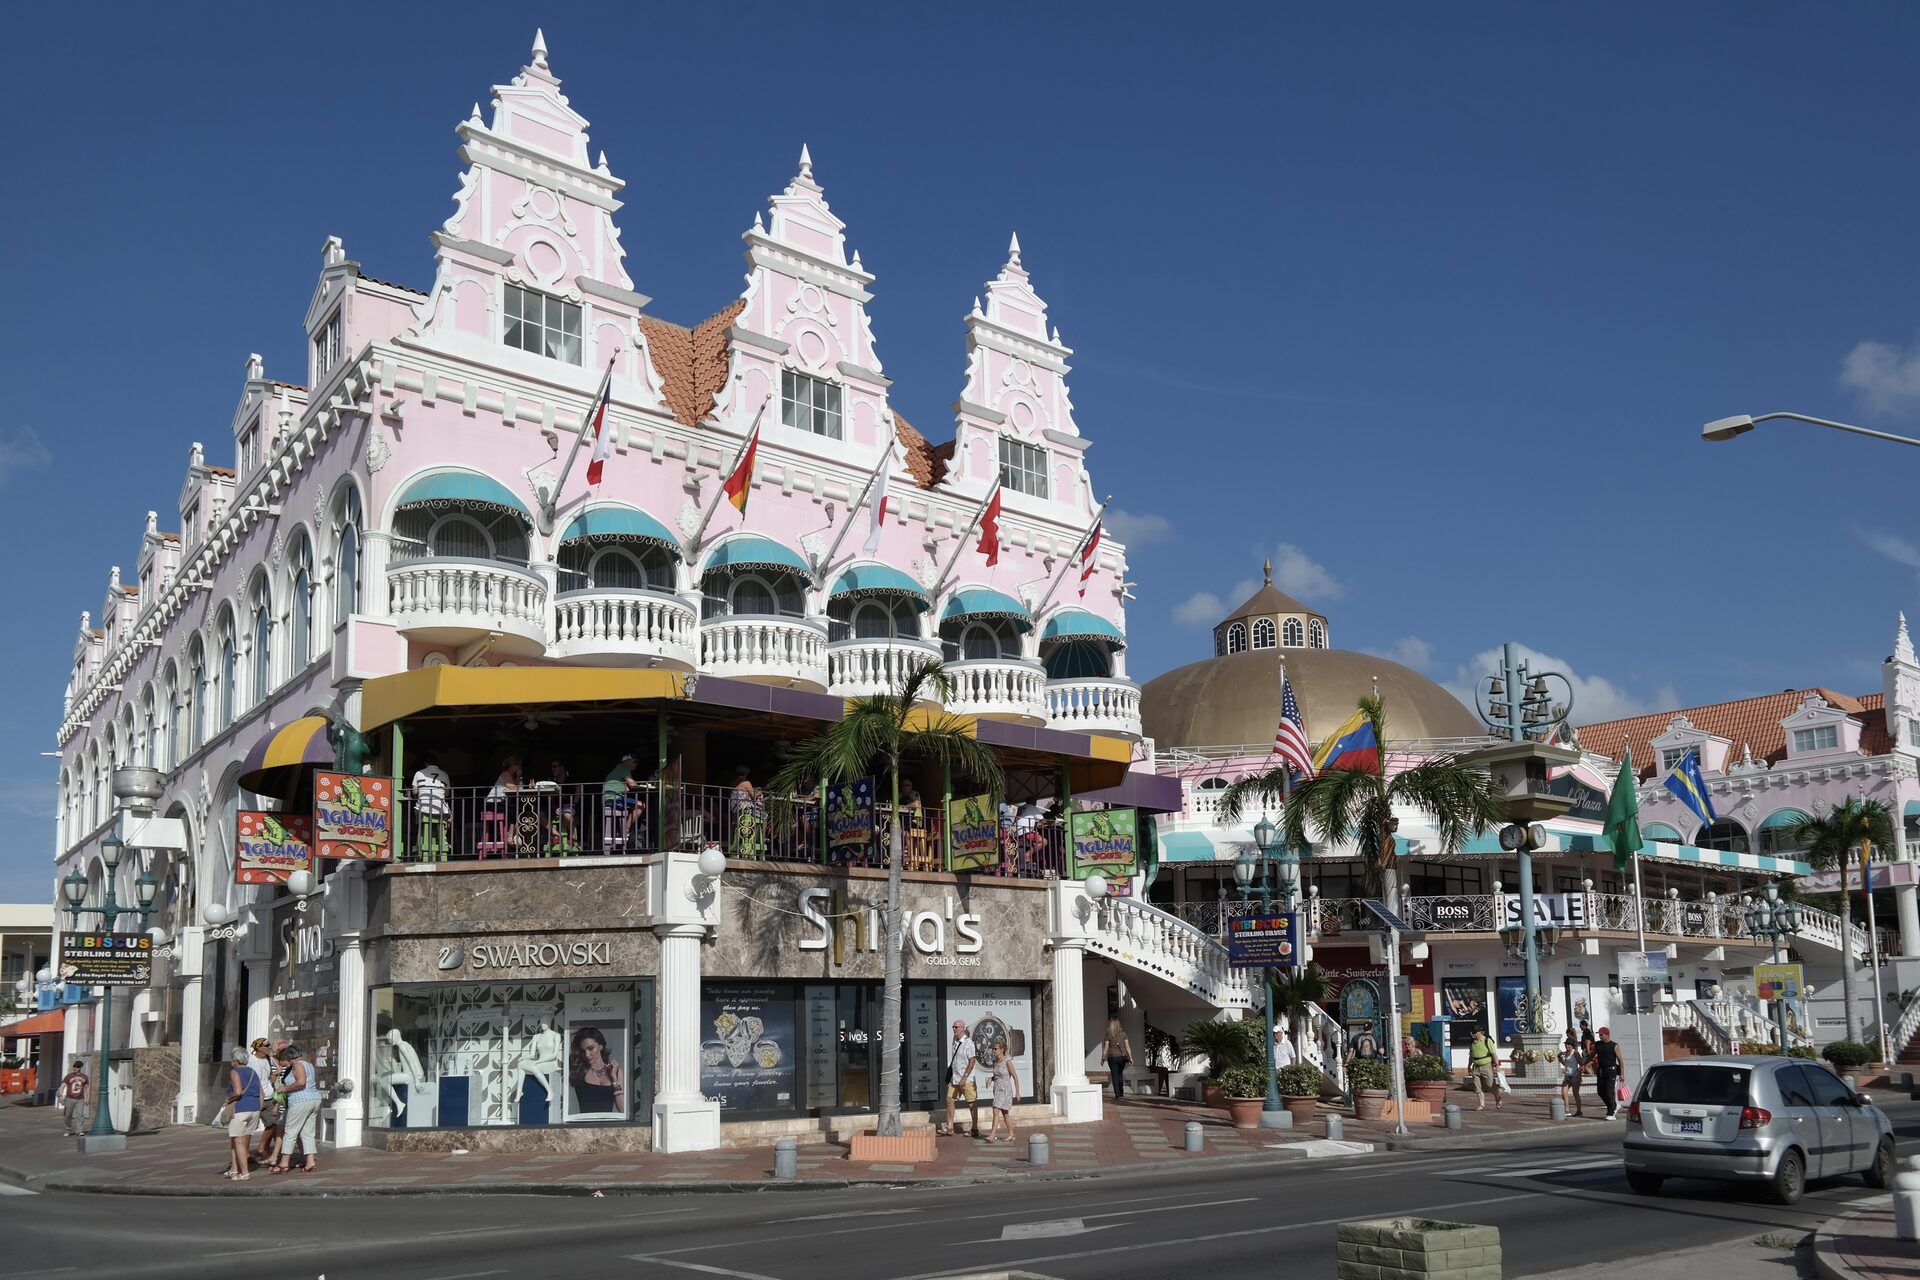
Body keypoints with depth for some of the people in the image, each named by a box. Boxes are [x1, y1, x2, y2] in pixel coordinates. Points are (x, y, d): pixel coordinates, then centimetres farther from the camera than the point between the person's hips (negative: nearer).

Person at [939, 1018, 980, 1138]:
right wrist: (949, 1076, 18)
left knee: (972, 1104, 2)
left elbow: (972, 1061, -17)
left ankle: (975, 1129, 10)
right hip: (954, 1078, 8)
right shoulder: (955, 1042, 10)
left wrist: (964, 1077, -21)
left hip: (966, 1079, -8)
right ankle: (949, 1128, 8)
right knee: (949, 1100, 3)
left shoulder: (968, 1043, -13)